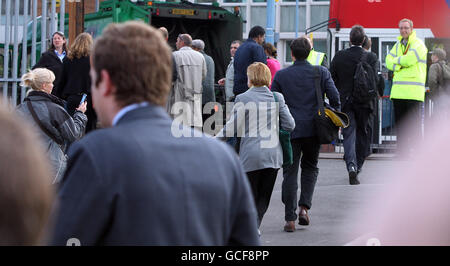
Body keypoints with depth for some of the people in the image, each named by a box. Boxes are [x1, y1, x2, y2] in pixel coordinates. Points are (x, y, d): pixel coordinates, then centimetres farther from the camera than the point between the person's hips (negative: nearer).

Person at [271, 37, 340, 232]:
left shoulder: (281, 75, -1)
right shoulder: (321, 72, 0)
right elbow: (334, 97, -2)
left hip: (290, 130, -1)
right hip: (314, 129, 1)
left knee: (290, 172, 3)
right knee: (310, 167, 20)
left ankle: (290, 219, -1)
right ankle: (304, 207, 3)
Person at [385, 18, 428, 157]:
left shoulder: (418, 45, -3)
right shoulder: (398, 45, 19)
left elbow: (409, 59, -17)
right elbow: (389, 61, 8)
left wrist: (396, 61, 0)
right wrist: (401, 65, -11)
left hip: (413, 91, -7)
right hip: (398, 90, 7)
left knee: (414, 122, -8)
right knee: (399, 122, 7)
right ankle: (402, 151, 12)